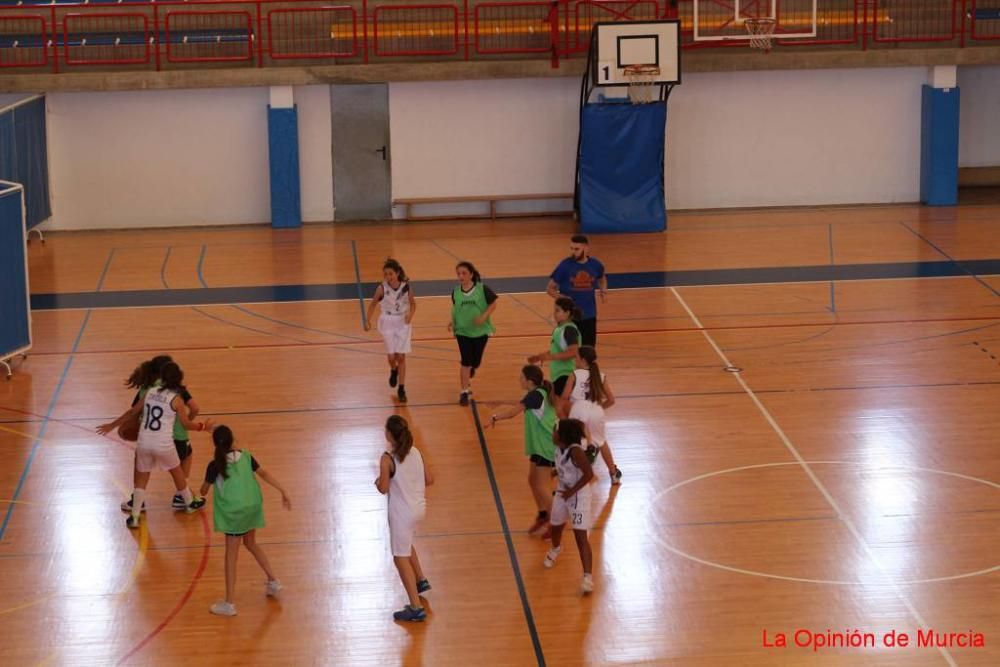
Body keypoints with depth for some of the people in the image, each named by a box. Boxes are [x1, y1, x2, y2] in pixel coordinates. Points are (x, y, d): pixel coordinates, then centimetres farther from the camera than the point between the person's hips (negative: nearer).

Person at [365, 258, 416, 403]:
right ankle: (393, 371, 36)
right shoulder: (382, 289, -14)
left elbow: (413, 304, 1)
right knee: (391, 356, -1)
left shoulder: (406, 287, -12)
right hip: (387, 324, 0)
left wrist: (410, 315, -18)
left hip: (403, 323, 0)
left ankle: (401, 389, 10)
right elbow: (372, 304, 1)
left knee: (401, 356, 0)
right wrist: (368, 321, 2)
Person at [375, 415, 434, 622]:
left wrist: (378, 481, 2)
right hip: (418, 508, 7)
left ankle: (416, 608, -3)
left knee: (401, 558, 0)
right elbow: (429, 480, 4)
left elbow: (383, 489, -20)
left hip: (402, 513, -7)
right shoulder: (415, 452, -1)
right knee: (405, 545, 34)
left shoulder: (387, 459, -20)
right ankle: (421, 581, 44)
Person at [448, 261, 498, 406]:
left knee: (475, 362, 9)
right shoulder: (456, 292, -5)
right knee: (466, 362, -6)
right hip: (462, 331, 0)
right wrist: (452, 321, -5)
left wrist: (484, 317, -19)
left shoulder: (482, 289, -13)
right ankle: (464, 392, 4)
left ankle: (467, 379, 44)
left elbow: (493, 304, -5)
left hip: (480, 331, 0)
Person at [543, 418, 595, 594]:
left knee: (581, 536, -12)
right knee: (556, 527, 26)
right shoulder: (560, 448, -6)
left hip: (578, 495, -8)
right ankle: (555, 549, 59)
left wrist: (571, 491, -25)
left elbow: (589, 474, -29)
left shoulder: (576, 451, -29)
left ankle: (588, 577, -11)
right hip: (563, 492, 8)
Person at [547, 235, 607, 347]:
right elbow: (550, 288, -5)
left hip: (589, 316, 3)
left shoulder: (595, 265, -3)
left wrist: (603, 290, 0)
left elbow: (602, 279, 21)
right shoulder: (565, 265, -11)